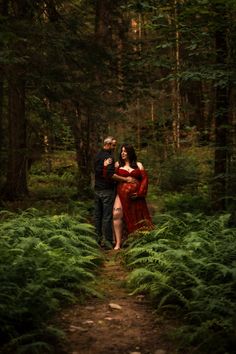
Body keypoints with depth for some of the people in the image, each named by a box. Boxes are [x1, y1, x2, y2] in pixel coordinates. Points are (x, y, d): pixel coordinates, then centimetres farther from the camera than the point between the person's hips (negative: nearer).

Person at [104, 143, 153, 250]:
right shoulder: (118, 164, 9)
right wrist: (106, 167, -12)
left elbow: (145, 179, 6)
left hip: (136, 196, 2)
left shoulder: (138, 165, 12)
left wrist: (140, 193, -5)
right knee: (117, 214, -20)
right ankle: (118, 244, -18)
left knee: (138, 219, 7)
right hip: (122, 194, -2)